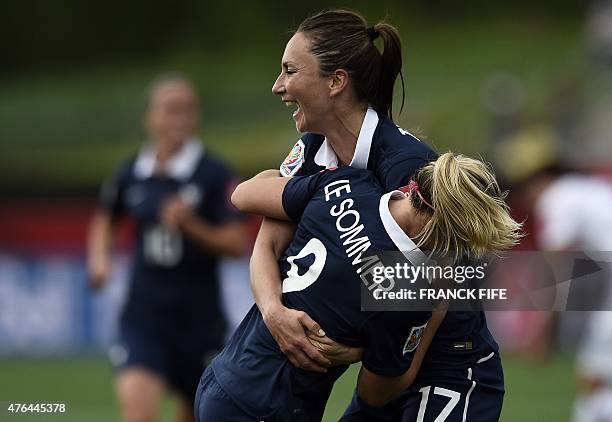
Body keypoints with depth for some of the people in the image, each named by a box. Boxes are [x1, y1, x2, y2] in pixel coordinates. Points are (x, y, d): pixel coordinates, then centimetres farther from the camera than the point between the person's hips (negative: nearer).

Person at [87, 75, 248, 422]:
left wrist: (191, 225, -25)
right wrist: (99, 257, 6)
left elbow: (238, 244, -12)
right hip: (144, 315, 1)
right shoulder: (131, 175, 3)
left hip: (200, 318, -1)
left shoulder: (215, 175, -8)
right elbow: (105, 220, 23)